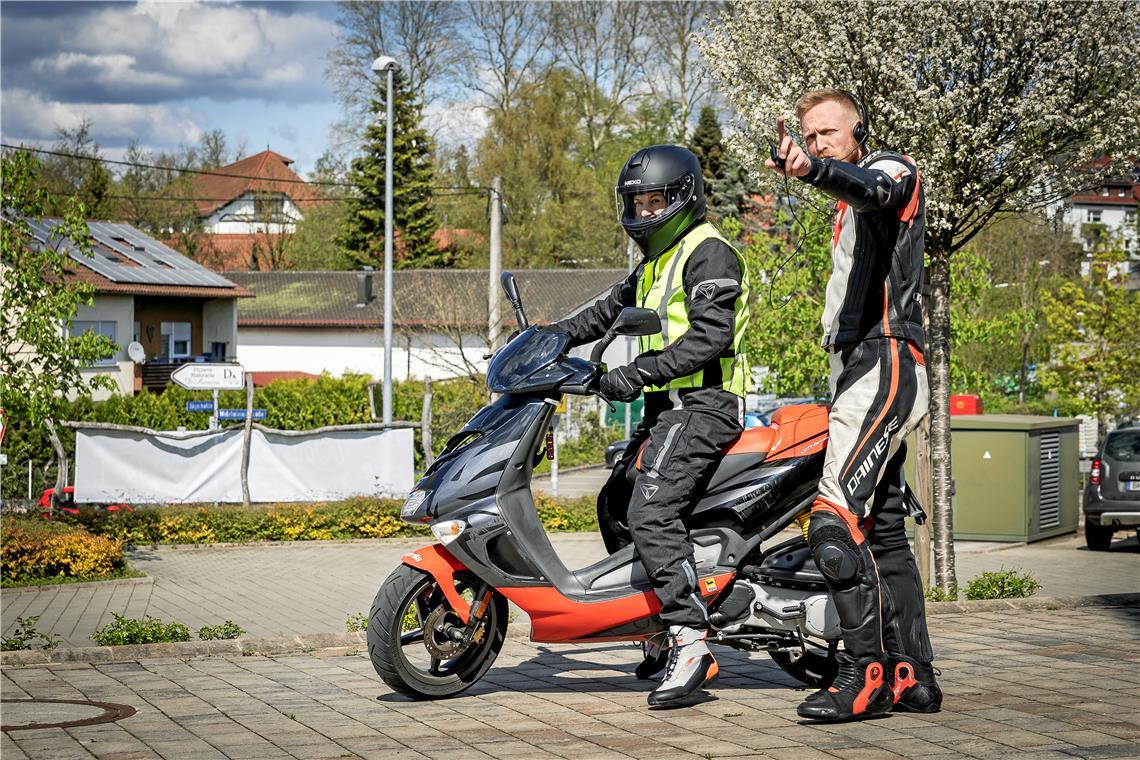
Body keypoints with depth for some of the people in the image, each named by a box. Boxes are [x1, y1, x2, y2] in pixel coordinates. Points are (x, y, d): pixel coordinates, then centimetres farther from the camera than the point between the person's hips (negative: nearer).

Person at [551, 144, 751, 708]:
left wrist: (638, 373, -25)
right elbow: (610, 310, 33)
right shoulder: (655, 262, 23)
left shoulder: (708, 253, -10)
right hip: (668, 405, 11)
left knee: (650, 511, -24)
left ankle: (691, 643, -28)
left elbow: (710, 336, -21)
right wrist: (553, 336, 20)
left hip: (704, 402, -11)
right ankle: (668, 628, 20)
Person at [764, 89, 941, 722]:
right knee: (881, 528, 9)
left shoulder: (892, 168, -2)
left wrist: (812, 170, -49)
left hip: (885, 366, -11)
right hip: (859, 372, 11)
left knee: (835, 520, -21)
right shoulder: (849, 213, 28)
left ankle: (867, 672, -23)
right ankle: (913, 677, 12)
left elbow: (869, 188, -28)